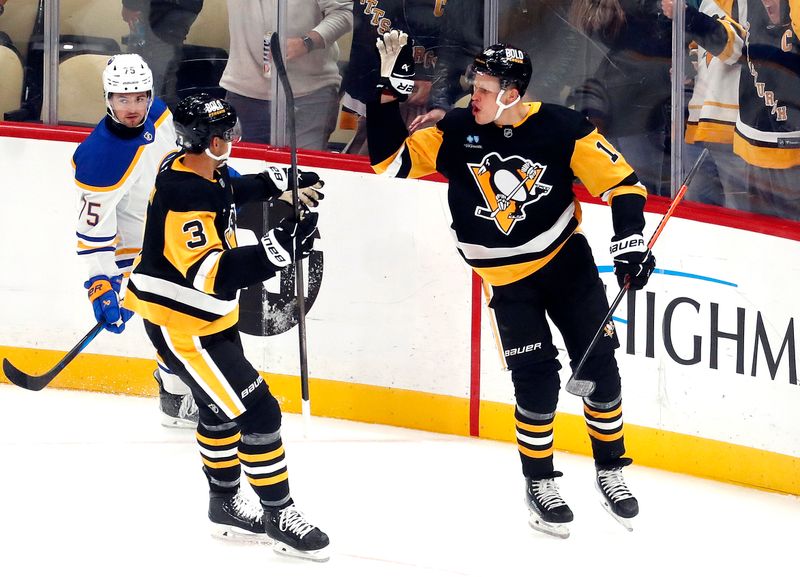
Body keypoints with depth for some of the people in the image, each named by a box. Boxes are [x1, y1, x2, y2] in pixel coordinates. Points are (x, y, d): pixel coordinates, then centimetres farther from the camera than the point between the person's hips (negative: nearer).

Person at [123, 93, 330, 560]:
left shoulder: (196, 167, -1)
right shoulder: (185, 198, -31)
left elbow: (224, 190, 24)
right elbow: (211, 274, -38)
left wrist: (276, 184, 15)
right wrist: (280, 247, -42)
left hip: (210, 315, 11)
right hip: (181, 324, -11)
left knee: (223, 408, 24)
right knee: (257, 411, -8)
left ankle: (225, 504, 39)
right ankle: (278, 515, 3)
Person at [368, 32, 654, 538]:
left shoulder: (561, 129, -16)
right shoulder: (457, 132, -10)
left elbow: (620, 180, -12)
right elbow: (392, 161, -7)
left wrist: (630, 240, -23)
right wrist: (385, 94, -16)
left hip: (567, 260, 0)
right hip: (508, 278, 0)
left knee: (599, 364, 0)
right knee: (537, 379, -8)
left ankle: (611, 470, 19)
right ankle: (539, 482, 10)